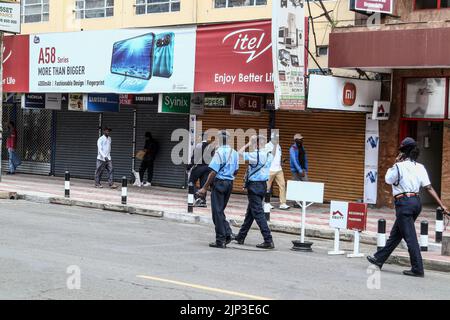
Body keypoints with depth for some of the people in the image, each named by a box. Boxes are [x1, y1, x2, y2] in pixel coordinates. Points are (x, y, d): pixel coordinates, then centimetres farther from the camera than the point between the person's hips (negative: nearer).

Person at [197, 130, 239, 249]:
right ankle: (228, 233, 6)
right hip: (230, 183, 7)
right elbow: (236, 171, 15)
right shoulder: (234, 153, 7)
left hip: (219, 182, -7)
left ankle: (220, 241, 3)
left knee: (217, 212, 1)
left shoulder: (219, 152, -15)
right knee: (220, 211, 19)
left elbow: (213, 172, -18)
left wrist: (205, 188, -13)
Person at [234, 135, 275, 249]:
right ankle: (241, 237, 29)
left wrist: (247, 144, 5)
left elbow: (240, 153, -8)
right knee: (250, 212, 18)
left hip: (254, 185, -9)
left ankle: (268, 240, -12)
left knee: (258, 213, -8)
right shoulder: (269, 155, 5)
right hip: (263, 185, 9)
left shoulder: (255, 155, -18)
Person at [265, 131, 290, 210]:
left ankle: (283, 203, -6)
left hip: (279, 169, 6)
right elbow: (272, 155, -17)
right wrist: (275, 145, -17)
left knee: (282, 185, -4)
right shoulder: (268, 146, -6)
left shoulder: (278, 146, 15)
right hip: (270, 170, -6)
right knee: (267, 187, 2)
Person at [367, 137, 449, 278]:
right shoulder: (420, 167, 6)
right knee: (395, 234, 17)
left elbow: (388, 179, 4)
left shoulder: (399, 166, -11)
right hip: (416, 202, 8)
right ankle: (379, 259, 29)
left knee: (410, 237, -6)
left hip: (404, 202, -8)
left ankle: (418, 269, -7)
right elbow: (429, 188, 1)